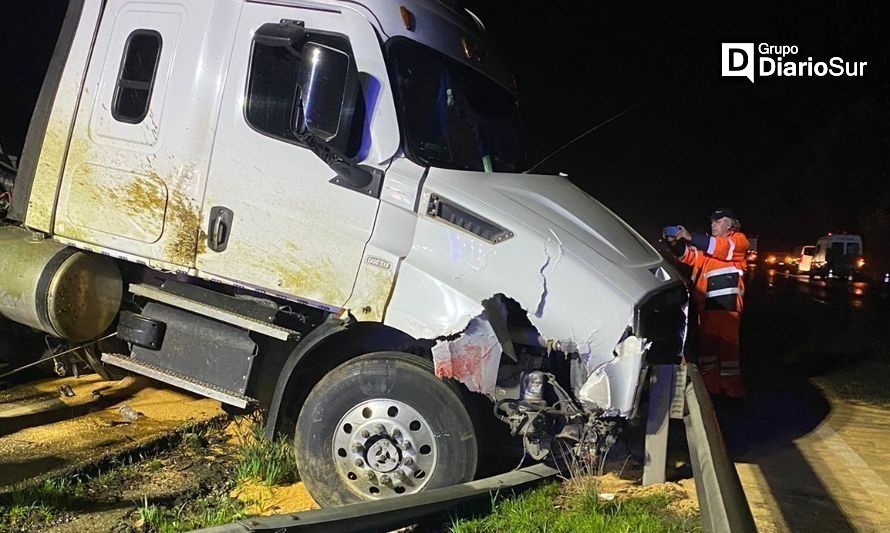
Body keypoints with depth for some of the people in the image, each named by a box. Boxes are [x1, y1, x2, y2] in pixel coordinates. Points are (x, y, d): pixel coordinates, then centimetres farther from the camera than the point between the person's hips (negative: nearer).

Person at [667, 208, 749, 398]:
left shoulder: (738, 240, 7)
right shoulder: (709, 243, 28)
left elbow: (723, 248, -12)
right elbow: (689, 256, 18)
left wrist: (691, 237, -17)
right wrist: (676, 243, -2)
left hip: (727, 301, -7)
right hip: (706, 300, 7)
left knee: (728, 341, -8)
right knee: (706, 341, 7)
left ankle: (731, 386, -4)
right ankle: (710, 384, 14)